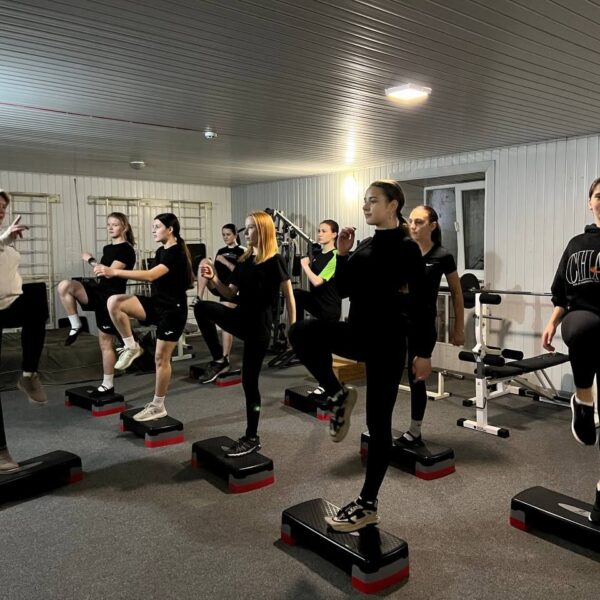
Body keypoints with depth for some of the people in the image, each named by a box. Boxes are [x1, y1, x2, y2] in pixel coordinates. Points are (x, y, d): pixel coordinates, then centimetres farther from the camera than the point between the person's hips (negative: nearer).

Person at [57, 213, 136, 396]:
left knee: (105, 341, -1)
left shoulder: (127, 250, -13)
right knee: (64, 286, -19)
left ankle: (108, 385, 12)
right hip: (100, 291, 8)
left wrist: (90, 260, -12)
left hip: (112, 296, -7)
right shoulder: (108, 248, 13)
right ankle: (76, 326, -4)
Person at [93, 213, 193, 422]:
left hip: (172, 309, -8)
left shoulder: (176, 253, -19)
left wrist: (114, 272, -36)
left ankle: (158, 406, 14)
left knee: (161, 359, -1)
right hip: (156, 303, 8)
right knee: (114, 302, -16)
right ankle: (131, 347, -2)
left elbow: (150, 275, -32)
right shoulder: (161, 251, 9)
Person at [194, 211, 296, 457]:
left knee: (249, 380, -2)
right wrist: (213, 280, -6)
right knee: (202, 307, -17)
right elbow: (230, 293, 12)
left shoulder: (275, 261, -11)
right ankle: (219, 360, 0)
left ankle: (252, 438, 13)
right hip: (241, 318, 6)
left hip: (260, 325, -6)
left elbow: (289, 297, -9)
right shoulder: (244, 260, 9)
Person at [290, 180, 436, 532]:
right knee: (302, 332, -22)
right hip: (359, 334, 7)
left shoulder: (407, 248, -10)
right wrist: (342, 255, -1)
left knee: (378, 422, 1)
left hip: (388, 341, -7)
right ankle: (338, 396, -1)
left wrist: (424, 351, -14)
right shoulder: (365, 246, 12)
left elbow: (421, 302, -12)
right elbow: (343, 290, 12)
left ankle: (367, 505, 15)